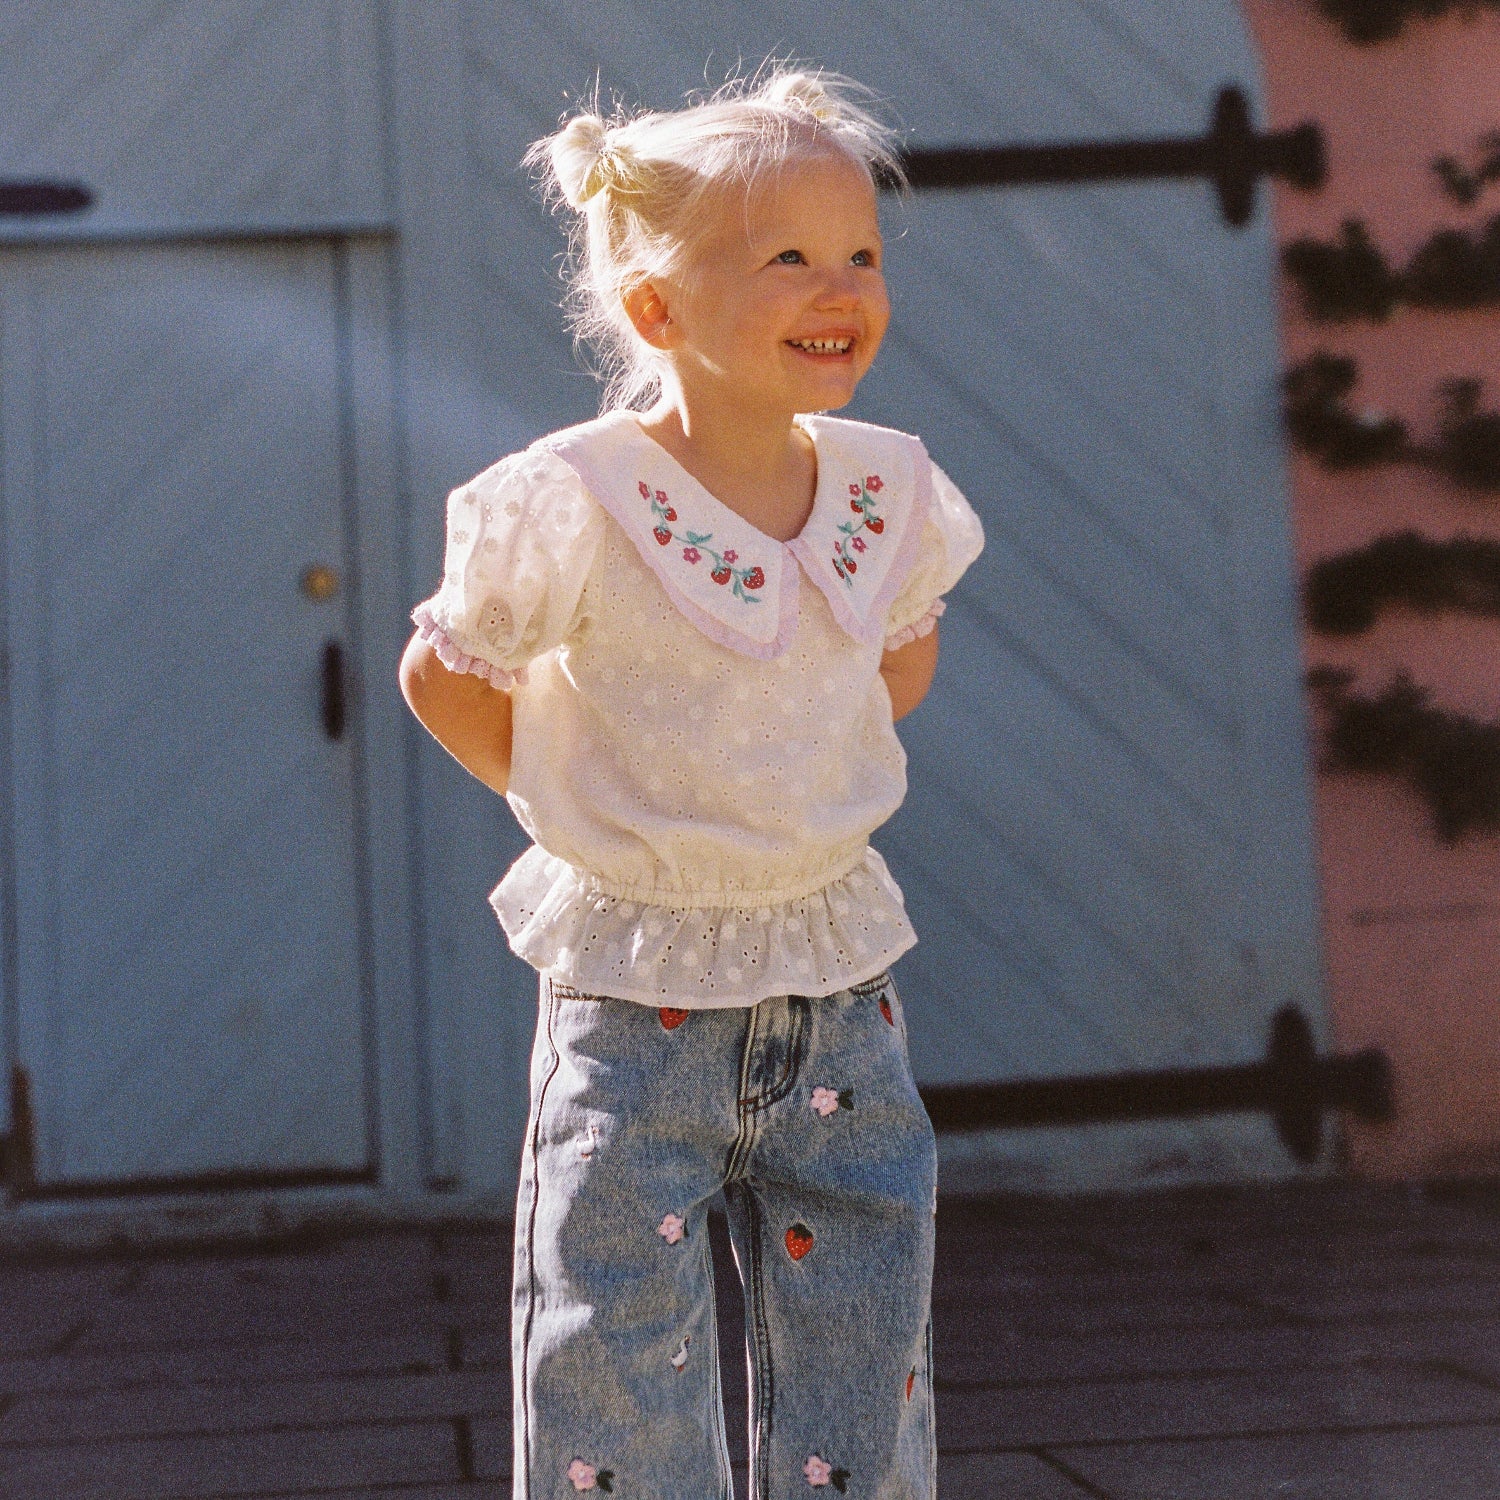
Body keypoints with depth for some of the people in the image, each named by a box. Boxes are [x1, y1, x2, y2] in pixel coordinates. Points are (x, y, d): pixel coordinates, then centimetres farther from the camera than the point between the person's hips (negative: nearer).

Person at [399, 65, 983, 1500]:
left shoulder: (890, 493, -2)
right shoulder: (576, 506, -17)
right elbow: (444, 676, -3)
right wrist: (587, 807, -1)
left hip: (835, 968, 4)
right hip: (636, 987, -4)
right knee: (616, 1353, 2)